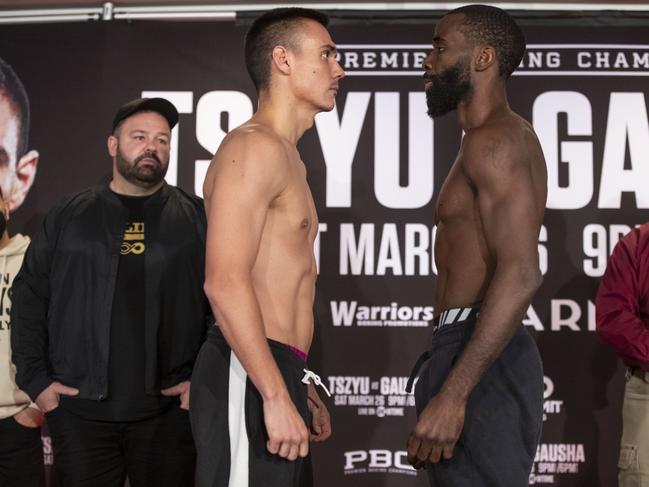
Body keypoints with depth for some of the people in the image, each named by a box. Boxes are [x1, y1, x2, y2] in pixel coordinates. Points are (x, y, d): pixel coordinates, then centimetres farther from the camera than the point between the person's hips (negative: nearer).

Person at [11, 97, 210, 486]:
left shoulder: (198, 217, 6)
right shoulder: (68, 216, 9)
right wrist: (35, 378, 1)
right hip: (79, 409, 1)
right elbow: (30, 296, 9)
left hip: (168, 410, -1)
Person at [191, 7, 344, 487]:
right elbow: (225, 283, -21)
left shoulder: (289, 159, 21)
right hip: (248, 377, -10)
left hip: (276, 373, 10)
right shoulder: (255, 147, -11)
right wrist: (276, 396, -23)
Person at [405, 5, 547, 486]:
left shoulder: (494, 140, -11)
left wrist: (452, 394, -26)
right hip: (484, 356, 10)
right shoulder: (505, 140, 21)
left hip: (479, 361, -10)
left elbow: (520, 274, -23)